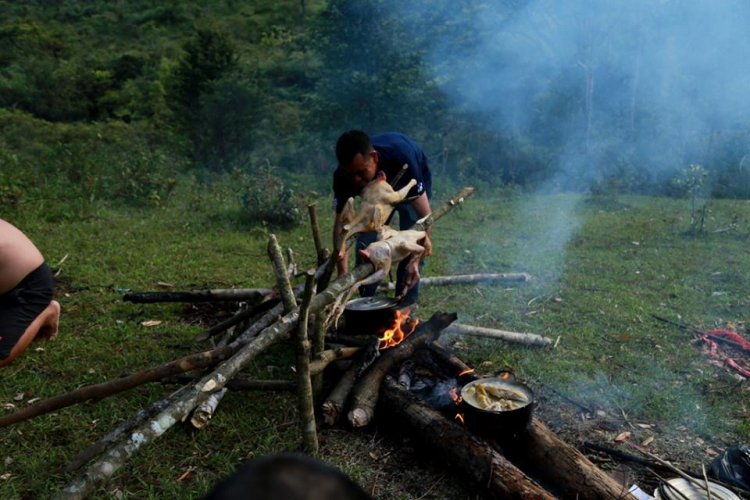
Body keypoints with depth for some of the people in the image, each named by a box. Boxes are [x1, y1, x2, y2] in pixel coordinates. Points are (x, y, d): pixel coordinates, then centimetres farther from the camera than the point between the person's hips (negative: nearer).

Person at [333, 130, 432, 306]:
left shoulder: (401, 158, -44)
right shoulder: (343, 177, -34)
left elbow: (425, 216, -40)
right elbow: (341, 223, -30)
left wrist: (415, 260, -49)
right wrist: (343, 273, -42)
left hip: (411, 185, -3)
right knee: (365, 247, -8)